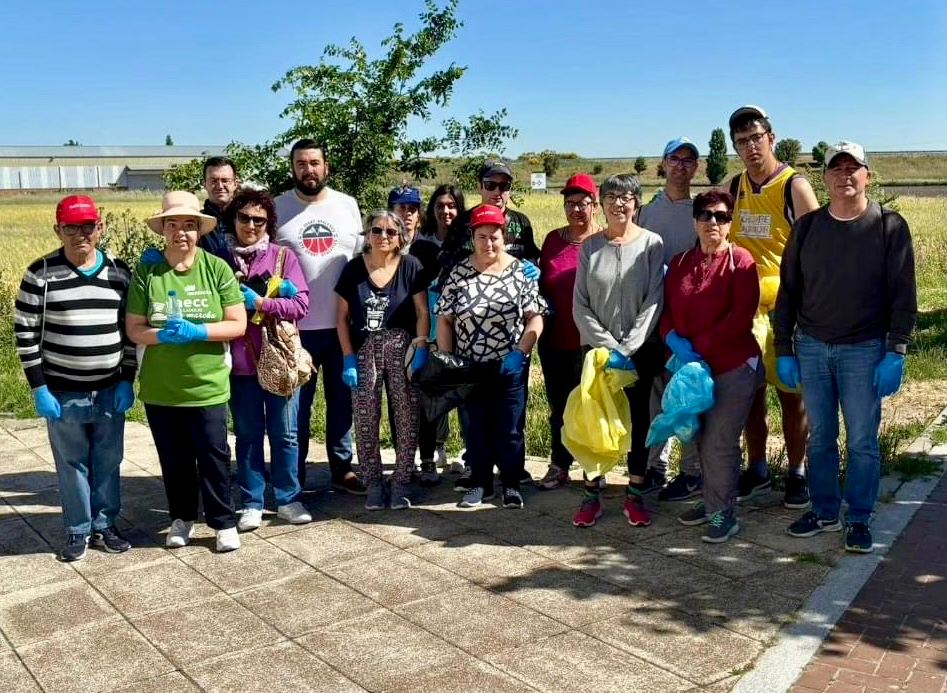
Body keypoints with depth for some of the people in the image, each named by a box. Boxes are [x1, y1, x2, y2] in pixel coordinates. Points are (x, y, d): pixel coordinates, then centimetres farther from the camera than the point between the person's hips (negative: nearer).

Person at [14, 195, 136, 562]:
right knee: (71, 465, 10)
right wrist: (38, 388, -9)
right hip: (63, 393, -2)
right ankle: (78, 531, 25)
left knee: (108, 462, 13)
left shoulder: (120, 272, 1)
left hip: (111, 390, 2)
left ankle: (104, 525, 29)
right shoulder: (41, 273, -7)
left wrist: (127, 380, 0)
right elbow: (25, 332, -5)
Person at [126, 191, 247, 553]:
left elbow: (238, 324, -7)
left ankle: (224, 522, 21)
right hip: (160, 389, 2)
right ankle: (182, 518, 33)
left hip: (207, 386, -2)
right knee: (174, 460, 15)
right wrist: (163, 335, -22)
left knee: (213, 457, 6)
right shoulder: (145, 271, -4)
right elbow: (134, 329, -2)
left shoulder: (217, 268, -7)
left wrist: (196, 331, -21)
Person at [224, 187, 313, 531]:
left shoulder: (283, 256, 0)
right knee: (248, 435, 10)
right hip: (240, 364, 0)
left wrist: (260, 302, -15)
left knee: (284, 434, 9)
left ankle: (288, 499, 21)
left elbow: (300, 305, -6)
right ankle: (252, 504, 20)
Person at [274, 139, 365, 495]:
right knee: (297, 403, 5)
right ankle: (294, 476, 17)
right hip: (295, 325, -2)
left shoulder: (348, 205, 7)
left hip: (344, 323, 3)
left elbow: (363, 257, 11)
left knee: (342, 398, 12)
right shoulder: (277, 208, -1)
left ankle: (342, 468, 25)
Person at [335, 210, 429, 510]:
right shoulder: (353, 268, 2)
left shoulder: (410, 266, -1)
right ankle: (373, 484, 17)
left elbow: (422, 313, -1)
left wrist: (420, 351, -9)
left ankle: (400, 483, 13)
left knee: (407, 419, 1)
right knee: (366, 421, 4)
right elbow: (343, 317, 4)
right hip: (364, 353, 1)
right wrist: (348, 358, -3)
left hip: (402, 351, -1)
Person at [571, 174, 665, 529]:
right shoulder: (590, 246, 4)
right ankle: (591, 495, 11)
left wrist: (627, 349, -13)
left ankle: (635, 495, 15)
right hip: (596, 349, 1)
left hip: (640, 350, -1)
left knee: (637, 418, 6)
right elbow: (580, 305, 0)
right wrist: (607, 346, -10)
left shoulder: (652, 243, -1)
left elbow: (653, 301, -6)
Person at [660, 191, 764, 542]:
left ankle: (723, 513, 10)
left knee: (720, 442, -6)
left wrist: (699, 346, -18)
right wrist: (674, 340, -12)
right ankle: (711, 502, 31)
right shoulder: (680, 262, 9)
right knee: (701, 440, 14)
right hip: (692, 367, 6)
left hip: (733, 367, -5)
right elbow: (666, 309, 8)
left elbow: (741, 316, -16)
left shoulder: (740, 260, -8)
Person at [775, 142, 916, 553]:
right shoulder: (807, 227, 6)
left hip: (864, 350, -2)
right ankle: (824, 512, 22)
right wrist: (784, 350, 4)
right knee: (820, 438, 10)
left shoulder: (889, 226, -2)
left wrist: (895, 353, -11)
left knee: (862, 441, 3)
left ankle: (859, 519, 15)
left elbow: (903, 295, -4)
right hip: (811, 348, 3)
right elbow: (788, 291, 8)